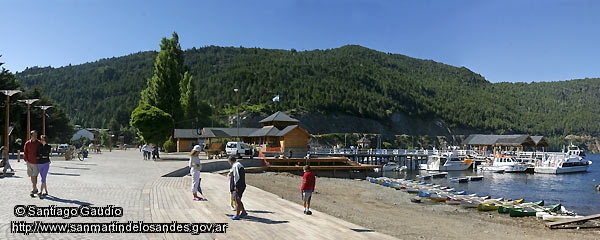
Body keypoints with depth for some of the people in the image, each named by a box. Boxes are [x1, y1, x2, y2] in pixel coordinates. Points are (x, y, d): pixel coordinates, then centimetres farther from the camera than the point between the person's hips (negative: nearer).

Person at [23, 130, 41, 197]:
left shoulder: (39, 143, -1)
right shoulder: (27, 143, 3)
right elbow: (25, 153, 5)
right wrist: (26, 160, -5)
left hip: (36, 163, -3)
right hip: (29, 162, 4)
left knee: (34, 177, -11)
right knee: (32, 177, 13)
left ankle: (33, 191, -11)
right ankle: (35, 189, 28)